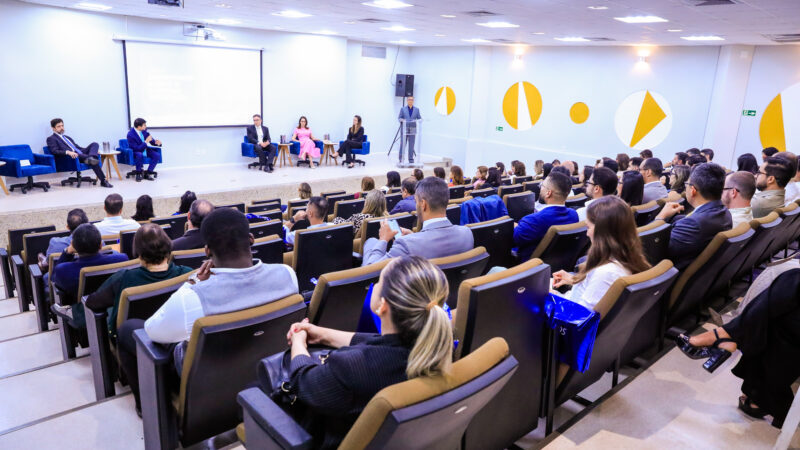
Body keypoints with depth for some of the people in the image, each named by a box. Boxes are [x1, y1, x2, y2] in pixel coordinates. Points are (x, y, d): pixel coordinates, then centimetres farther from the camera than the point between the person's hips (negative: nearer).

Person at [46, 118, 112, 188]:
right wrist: (68, 152, -29)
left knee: (94, 144, -19)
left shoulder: (67, 137, 33)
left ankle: (91, 157, -48)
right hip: (72, 156, -7)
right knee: (93, 161, -33)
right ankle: (103, 181, -38)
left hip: (81, 154, 7)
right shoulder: (51, 139, 8)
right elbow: (54, 151, -9)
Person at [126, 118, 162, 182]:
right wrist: (146, 142, -32)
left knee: (156, 155, -20)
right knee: (139, 155, -39)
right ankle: (138, 174, -19)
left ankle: (147, 174, -13)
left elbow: (151, 139, 6)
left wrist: (156, 142, -17)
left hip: (145, 149, 6)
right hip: (136, 151, -6)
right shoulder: (130, 135, -25)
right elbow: (137, 148, -26)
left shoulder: (144, 130, -7)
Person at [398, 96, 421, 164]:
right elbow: (399, 117, 5)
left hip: (412, 129, 1)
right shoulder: (403, 109, 8)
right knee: (403, 144, -2)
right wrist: (402, 120, -16)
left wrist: (420, 120, -14)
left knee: (411, 145, 1)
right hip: (404, 129, -1)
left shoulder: (416, 109, 12)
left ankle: (411, 160, 8)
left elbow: (419, 118, 9)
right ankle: (401, 159, 6)